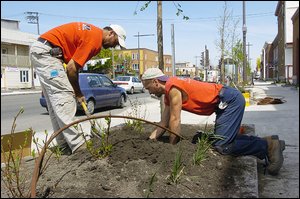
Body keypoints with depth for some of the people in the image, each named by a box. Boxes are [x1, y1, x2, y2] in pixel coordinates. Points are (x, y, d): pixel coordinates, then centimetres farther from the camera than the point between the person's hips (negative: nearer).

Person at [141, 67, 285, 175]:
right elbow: (164, 124, 18)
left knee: (220, 145, -14)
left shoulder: (172, 87, -15)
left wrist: (172, 148, -5)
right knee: (225, 139, 14)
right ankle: (268, 143, 16)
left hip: (230, 99, -10)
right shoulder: (168, 95, 15)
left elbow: (175, 121, -14)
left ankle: (268, 145, -6)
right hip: (229, 101, 10)